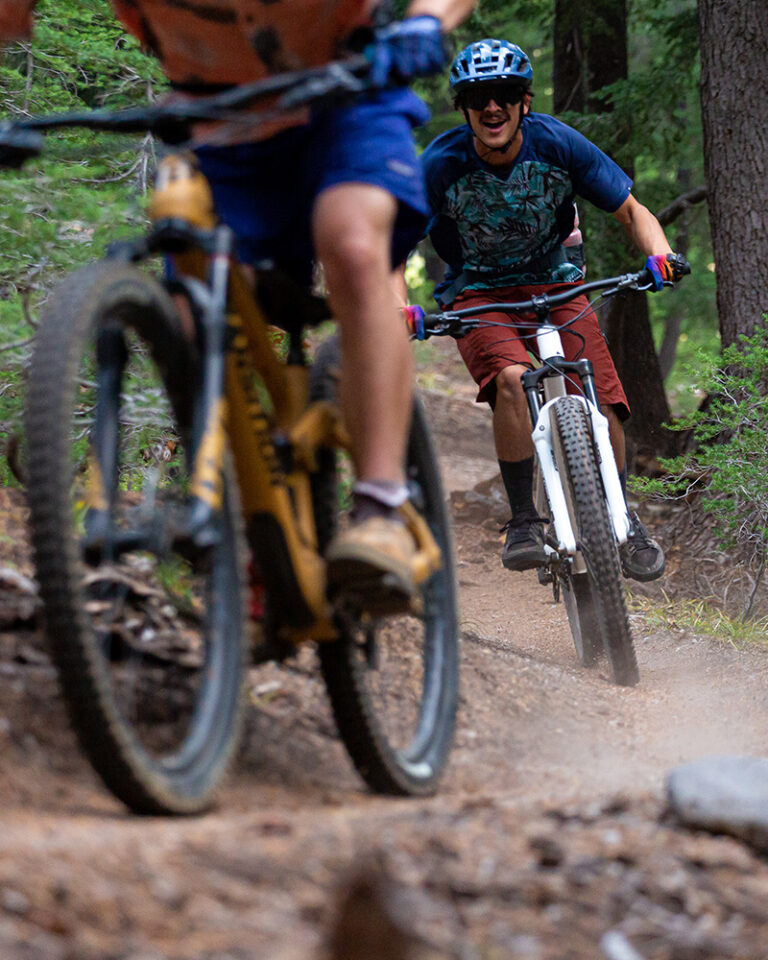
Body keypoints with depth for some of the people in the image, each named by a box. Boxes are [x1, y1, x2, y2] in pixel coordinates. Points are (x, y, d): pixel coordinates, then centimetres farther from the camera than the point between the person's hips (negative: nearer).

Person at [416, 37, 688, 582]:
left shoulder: (558, 144, -17)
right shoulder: (441, 165, -21)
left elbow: (632, 212, -9)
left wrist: (659, 255, -29)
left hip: (554, 283, 2)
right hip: (478, 294, -2)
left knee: (600, 397, -15)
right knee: (511, 378, -32)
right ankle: (524, 522, -20)